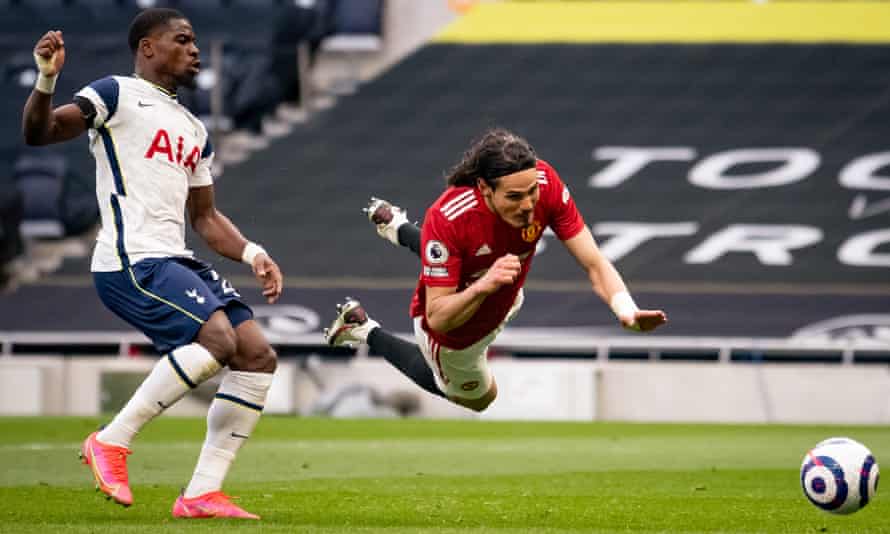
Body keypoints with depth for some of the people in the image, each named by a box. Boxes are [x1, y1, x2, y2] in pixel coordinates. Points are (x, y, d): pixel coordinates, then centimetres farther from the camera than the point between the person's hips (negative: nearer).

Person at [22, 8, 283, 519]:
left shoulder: (194, 130, 26)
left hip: (178, 263, 9)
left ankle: (202, 493, -1)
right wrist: (47, 80, -28)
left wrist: (251, 253, 12)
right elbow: (39, 132, -10)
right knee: (217, 337, -26)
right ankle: (112, 442, -14)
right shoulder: (118, 95, 2)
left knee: (258, 355, -3)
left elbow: (205, 216, 29)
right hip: (131, 261, -9)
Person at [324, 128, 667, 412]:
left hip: (504, 304, 5)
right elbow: (437, 319, -39)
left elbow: (593, 262, -30)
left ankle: (396, 228, 56)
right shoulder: (447, 218, -45)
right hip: (453, 335, -5)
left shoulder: (545, 184, -34)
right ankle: (365, 330, 38)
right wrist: (484, 286, -57)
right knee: (477, 398, 26)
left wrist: (626, 310, -48)